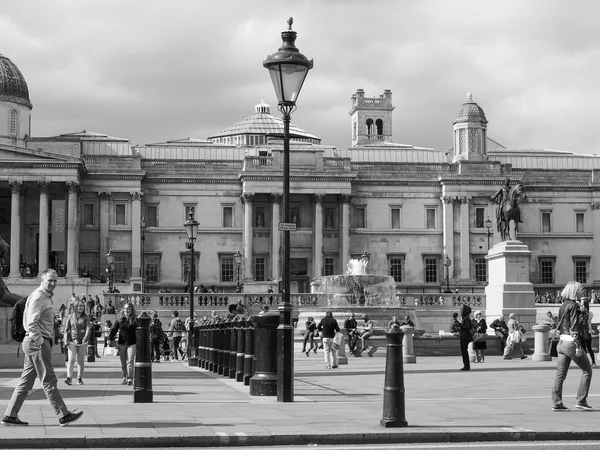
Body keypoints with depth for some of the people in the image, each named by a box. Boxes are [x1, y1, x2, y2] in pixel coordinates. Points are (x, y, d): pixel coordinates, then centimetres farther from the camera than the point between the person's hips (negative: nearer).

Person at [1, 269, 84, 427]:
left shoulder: (46, 297, 19)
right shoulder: (38, 297, -13)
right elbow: (32, 324, -20)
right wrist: (40, 343, -21)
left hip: (33, 342, 10)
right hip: (37, 342, -10)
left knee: (26, 381, 10)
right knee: (49, 381, -5)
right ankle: (64, 415, -1)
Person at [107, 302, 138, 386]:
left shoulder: (135, 320, 0)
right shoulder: (119, 319, 5)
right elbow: (114, 329, 6)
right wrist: (110, 339, -4)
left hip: (132, 343, -3)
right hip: (121, 343, 3)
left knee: (130, 361, -10)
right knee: (123, 363, 8)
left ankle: (130, 379, -9)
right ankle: (125, 377, 20)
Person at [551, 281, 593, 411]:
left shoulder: (563, 306, 13)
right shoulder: (573, 306, -12)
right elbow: (574, 327, -17)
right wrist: (578, 346, -17)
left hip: (561, 342, 8)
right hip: (571, 343, -8)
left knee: (560, 374, 7)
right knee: (587, 370, 5)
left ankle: (556, 403, 6)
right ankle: (581, 401, 3)